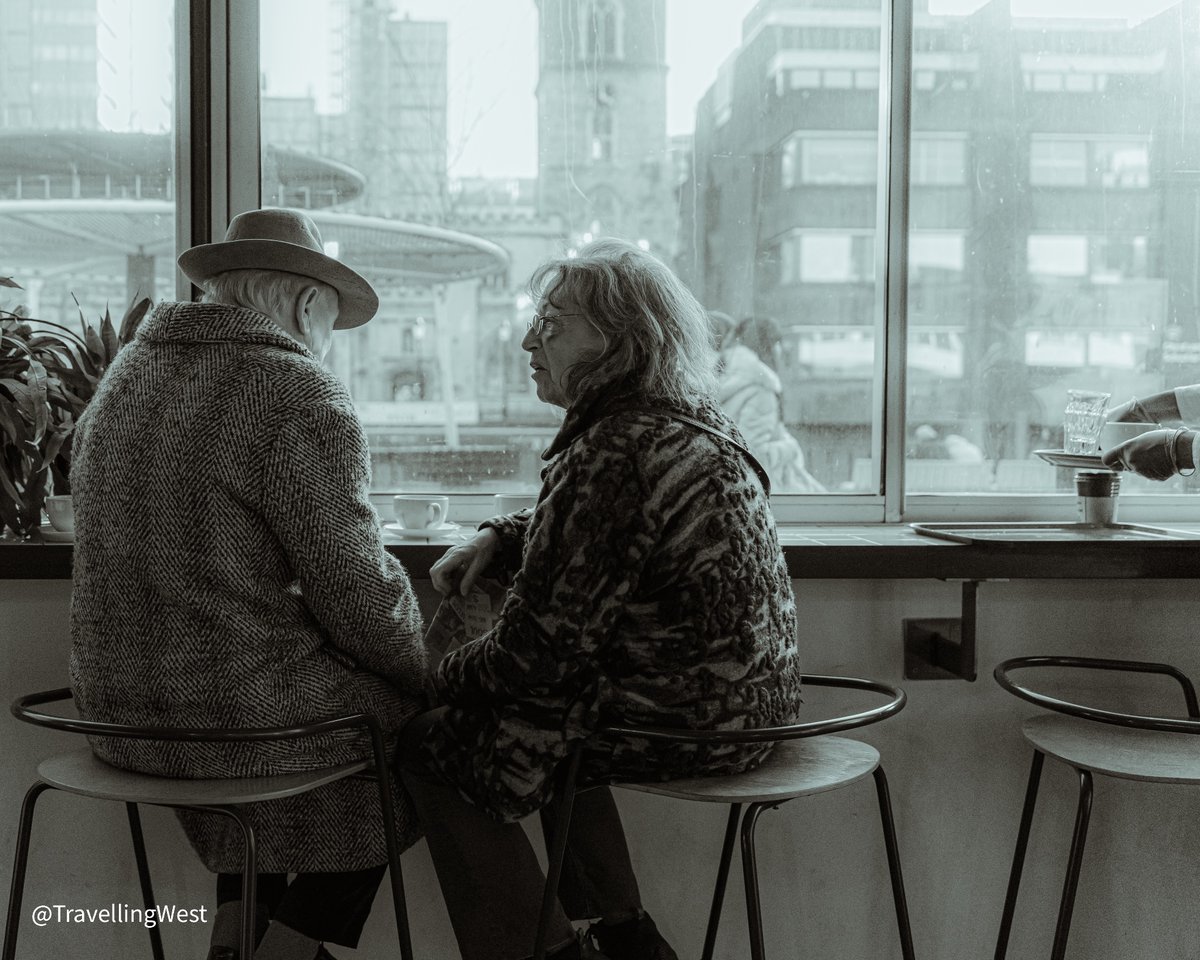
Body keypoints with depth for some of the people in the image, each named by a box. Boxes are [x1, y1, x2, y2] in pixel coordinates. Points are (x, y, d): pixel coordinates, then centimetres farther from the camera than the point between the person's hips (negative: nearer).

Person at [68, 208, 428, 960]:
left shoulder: (126, 377, 11)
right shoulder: (301, 396, -15)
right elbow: (359, 594, -15)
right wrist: (428, 675, 3)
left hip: (121, 707, 8)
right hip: (246, 711, -8)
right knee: (420, 727, 16)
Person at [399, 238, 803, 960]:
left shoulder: (612, 454, -22)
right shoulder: (698, 422, 10)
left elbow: (544, 643, -20)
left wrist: (447, 676, -2)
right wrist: (496, 539, 10)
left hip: (683, 722, -10)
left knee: (432, 747, 1)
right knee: (550, 719, 30)